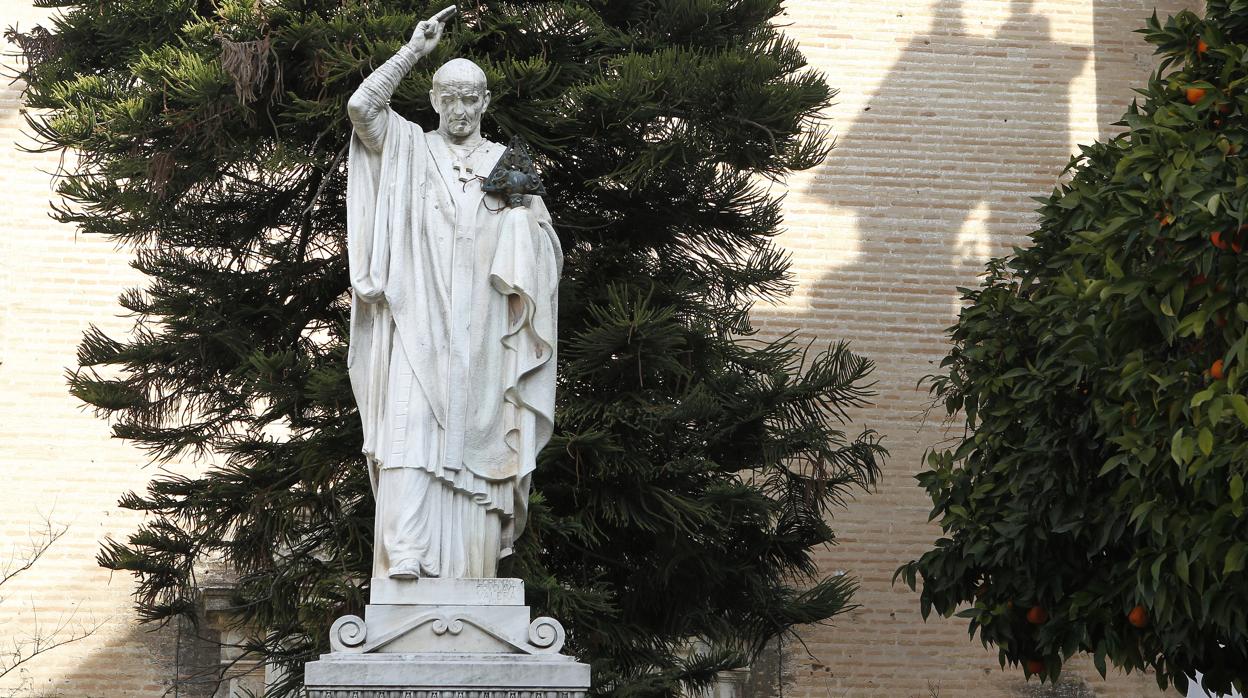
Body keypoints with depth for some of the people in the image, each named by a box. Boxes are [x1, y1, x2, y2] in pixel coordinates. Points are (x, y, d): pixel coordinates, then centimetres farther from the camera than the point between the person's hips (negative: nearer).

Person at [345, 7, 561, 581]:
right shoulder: (410, 150, 11)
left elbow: (540, 241, 15)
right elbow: (361, 106, -5)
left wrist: (520, 206, -6)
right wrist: (414, 50, -6)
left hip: (481, 328, 2)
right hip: (419, 319, -1)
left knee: (473, 436, -3)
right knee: (411, 424, -16)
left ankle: (468, 571, -2)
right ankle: (403, 555, -23)